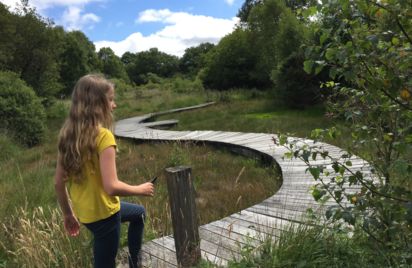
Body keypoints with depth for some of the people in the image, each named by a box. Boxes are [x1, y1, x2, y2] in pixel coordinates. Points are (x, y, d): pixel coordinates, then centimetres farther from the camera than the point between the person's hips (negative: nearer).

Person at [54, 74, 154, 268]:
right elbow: (112, 187, -30)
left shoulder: (69, 134, -1)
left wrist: (68, 214, 18)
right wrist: (141, 189, -11)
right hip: (103, 213, -9)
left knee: (139, 213, 30)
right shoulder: (103, 135, -26)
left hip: (83, 211, 9)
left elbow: (58, 182, 4)